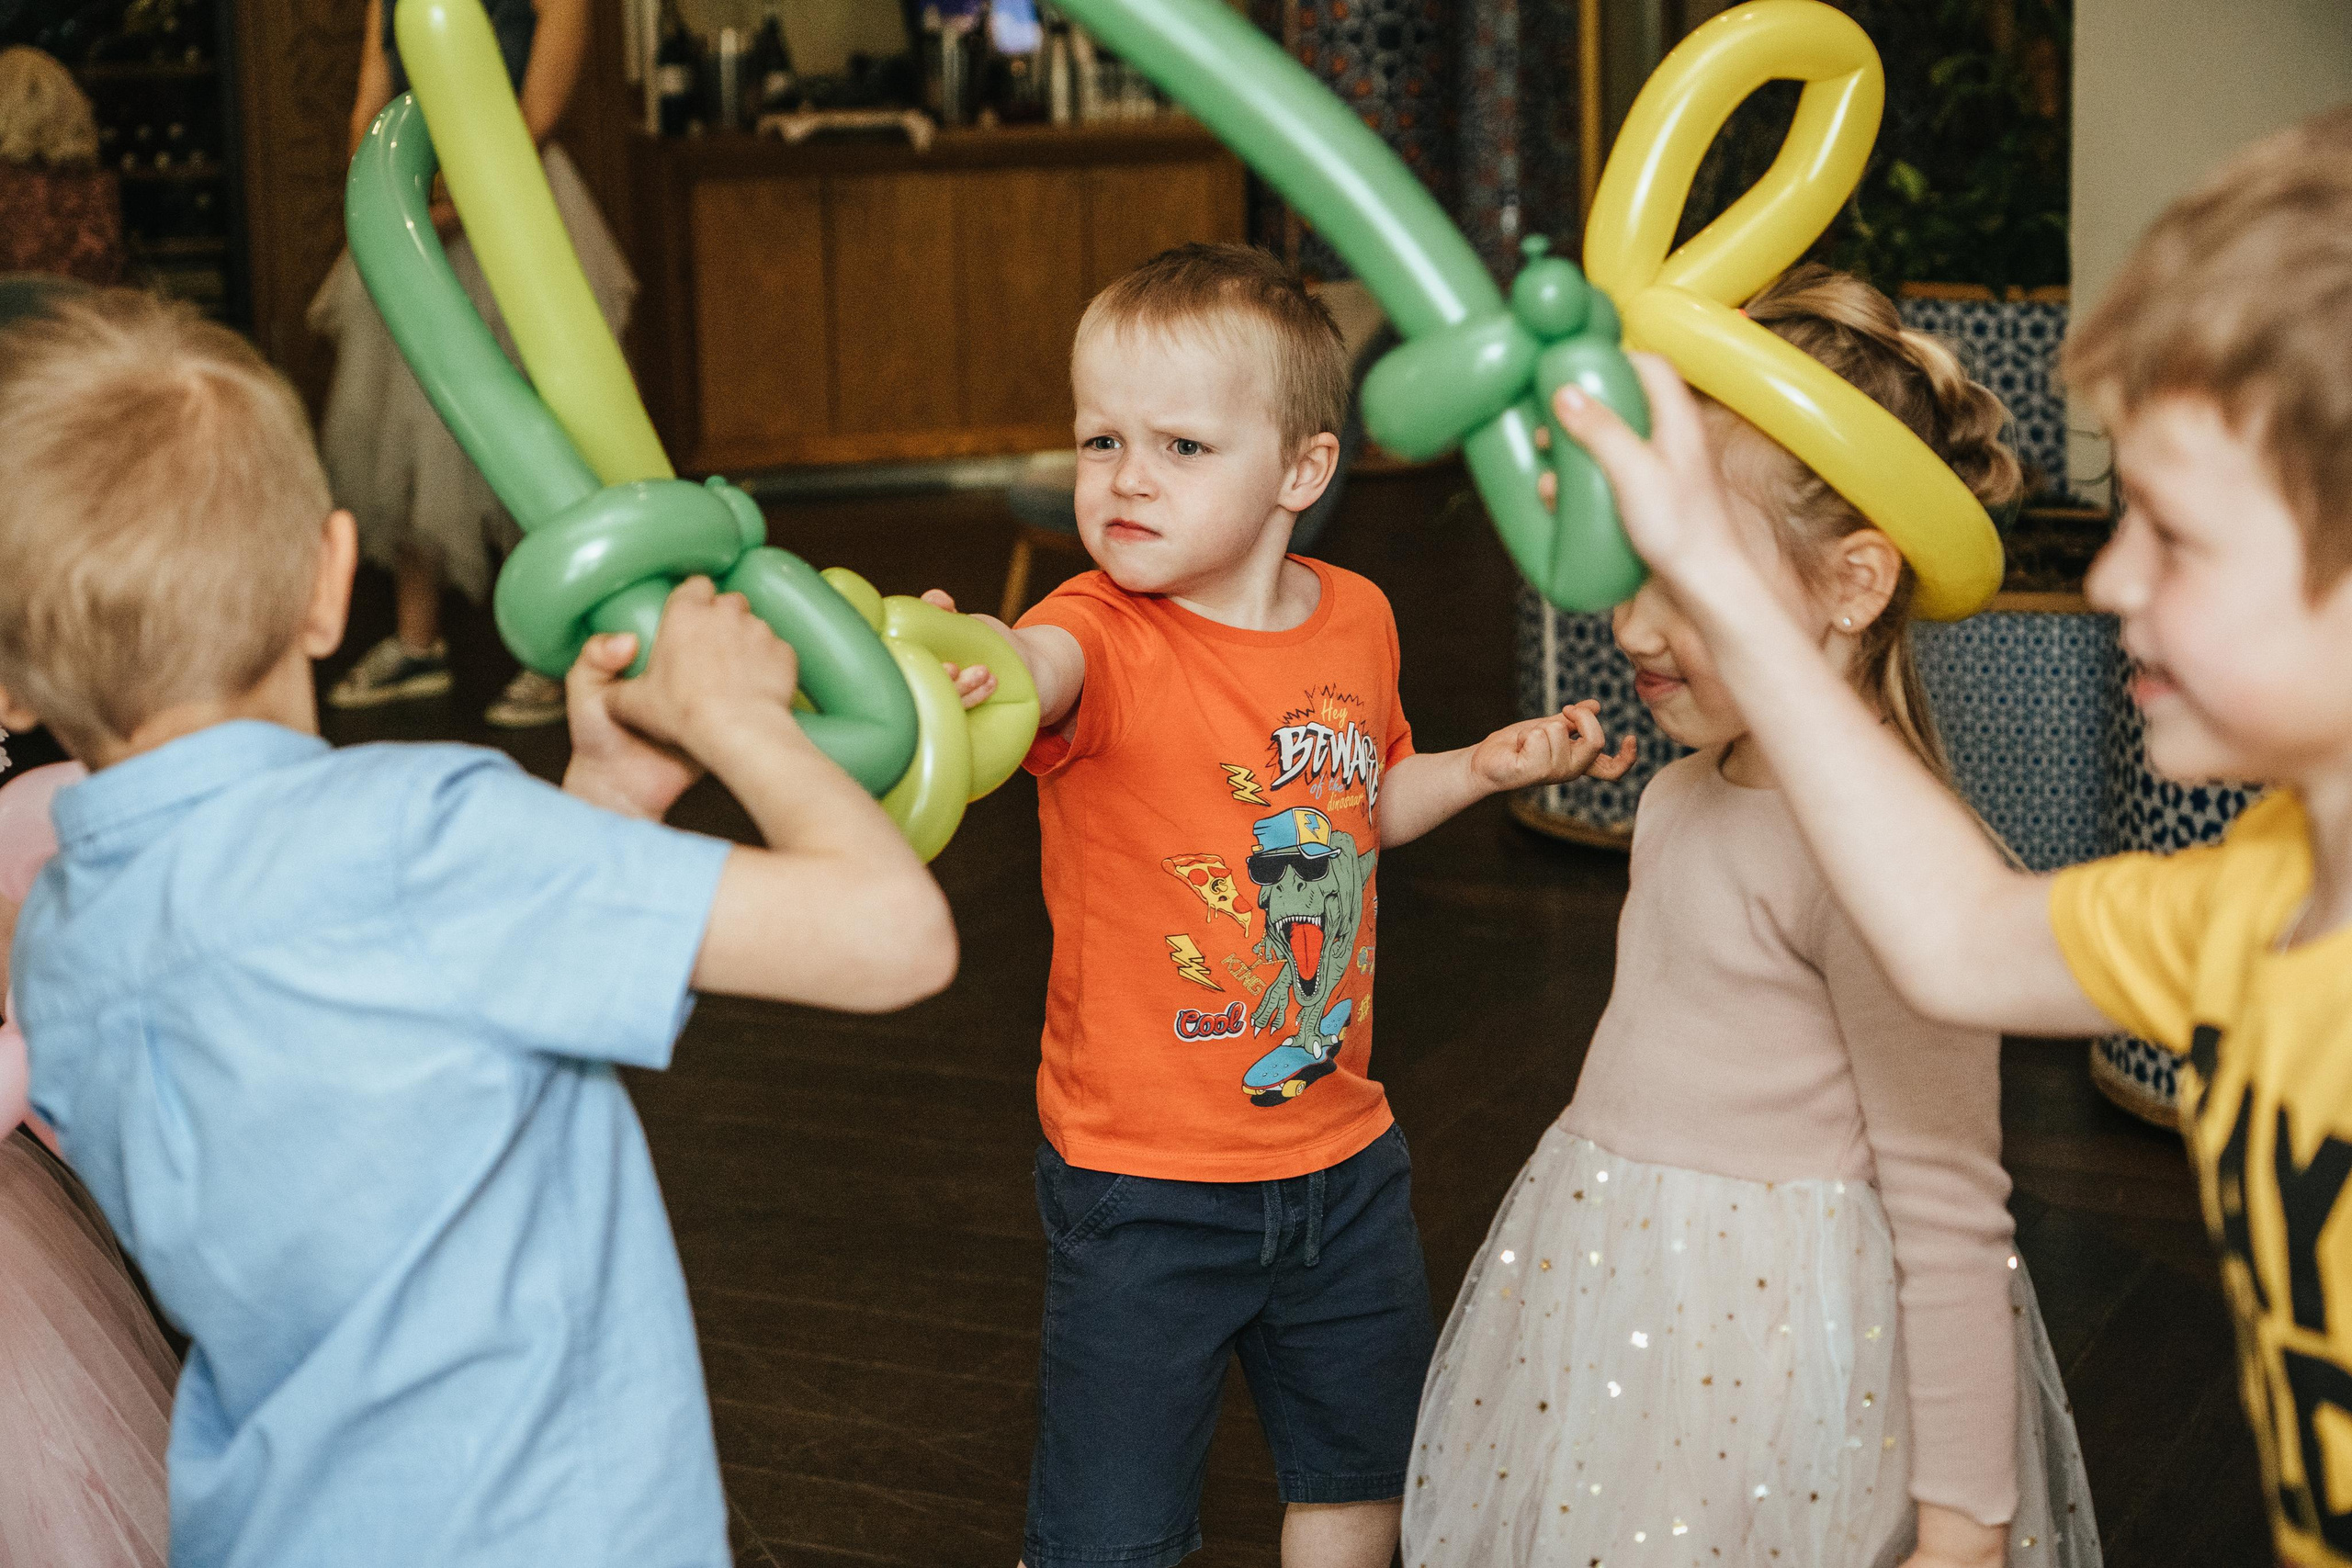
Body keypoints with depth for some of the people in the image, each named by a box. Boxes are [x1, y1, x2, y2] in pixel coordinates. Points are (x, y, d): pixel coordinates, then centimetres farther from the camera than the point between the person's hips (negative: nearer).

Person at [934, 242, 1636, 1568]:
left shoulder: (1356, 618, -1)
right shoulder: (1106, 636, -19)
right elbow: (1038, 668, -46)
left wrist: (1491, 764, 3)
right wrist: (964, 666, -68)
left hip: (1342, 1159, 5)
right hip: (1144, 1180, -5)